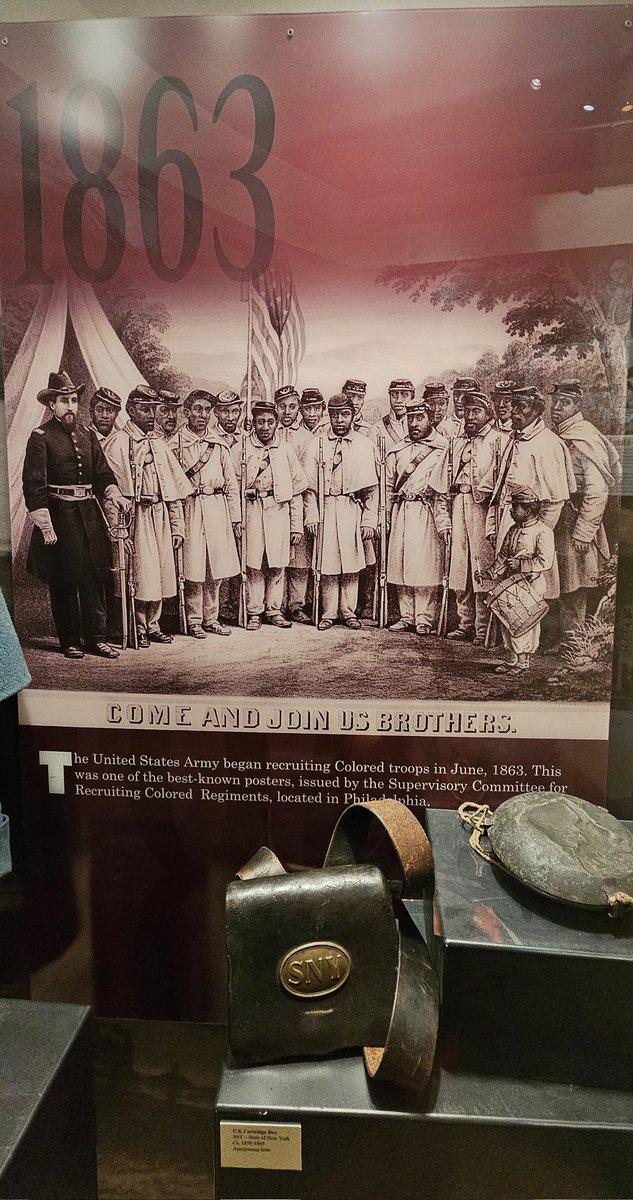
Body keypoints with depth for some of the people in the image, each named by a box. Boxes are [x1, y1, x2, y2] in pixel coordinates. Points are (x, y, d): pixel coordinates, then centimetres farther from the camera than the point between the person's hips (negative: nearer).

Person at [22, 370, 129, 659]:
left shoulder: (88, 435, 13)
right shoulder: (41, 437, -5)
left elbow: (102, 473, 15)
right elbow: (33, 484, -10)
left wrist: (113, 494, -6)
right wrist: (44, 525, -16)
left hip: (89, 513, 5)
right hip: (59, 516, -5)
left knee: (94, 579, 6)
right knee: (63, 583, 4)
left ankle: (96, 637, 14)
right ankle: (70, 642, 14)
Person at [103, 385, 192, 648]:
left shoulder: (159, 442, 15)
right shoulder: (118, 443, -4)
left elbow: (175, 488, 15)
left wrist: (177, 525, 10)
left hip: (161, 515, 6)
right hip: (136, 515, -6)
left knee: (161, 573, 7)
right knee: (140, 573, -5)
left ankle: (152, 625, 19)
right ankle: (137, 629, 8)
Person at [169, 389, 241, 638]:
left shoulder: (219, 444, 12)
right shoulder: (175, 444, 1)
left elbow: (231, 483, 13)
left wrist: (236, 518, 10)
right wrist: (195, 466, -10)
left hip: (217, 507, 4)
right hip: (190, 508, -3)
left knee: (216, 569, 6)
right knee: (194, 568, -4)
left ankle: (211, 618, 18)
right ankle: (194, 620, 9)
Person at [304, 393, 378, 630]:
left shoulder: (364, 445, 6)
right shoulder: (317, 444, 6)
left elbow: (371, 489, 5)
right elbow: (310, 485, 4)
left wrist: (370, 520, -1)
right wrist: (311, 516, -5)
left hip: (353, 511, 0)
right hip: (325, 510, 0)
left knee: (352, 565, 3)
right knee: (327, 564, 1)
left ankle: (348, 611, 15)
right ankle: (328, 613, 11)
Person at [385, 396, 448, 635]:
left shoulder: (442, 448, -1)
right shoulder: (397, 450, 16)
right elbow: (389, 485, 18)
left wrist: (444, 521, -13)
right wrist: (387, 515, 10)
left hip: (427, 512, -5)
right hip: (400, 512, 5)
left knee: (426, 565, -5)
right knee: (400, 564, 5)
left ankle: (425, 618, 4)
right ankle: (406, 616, 14)